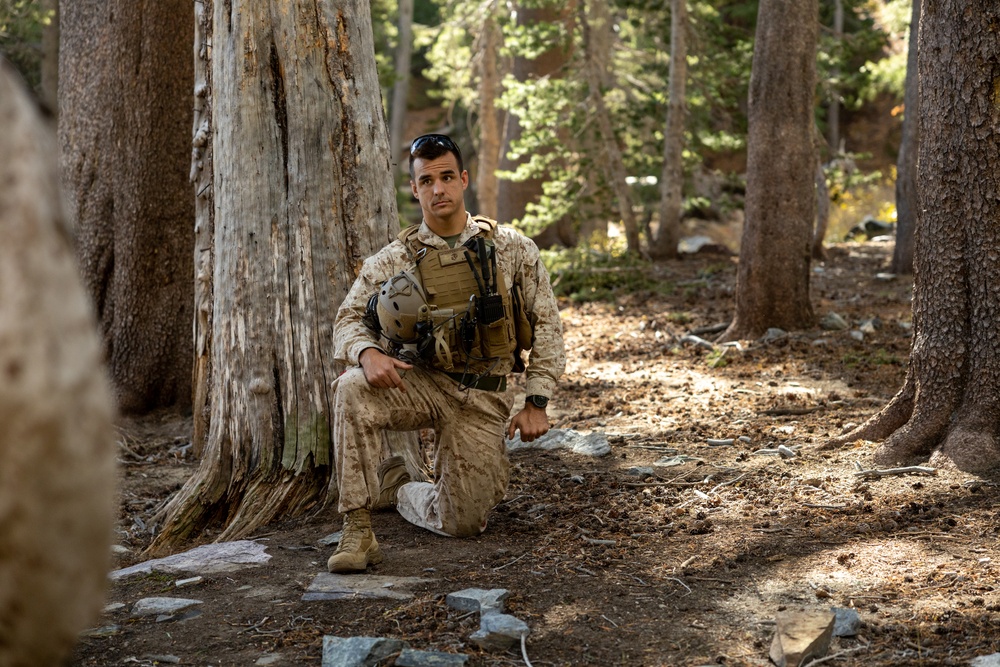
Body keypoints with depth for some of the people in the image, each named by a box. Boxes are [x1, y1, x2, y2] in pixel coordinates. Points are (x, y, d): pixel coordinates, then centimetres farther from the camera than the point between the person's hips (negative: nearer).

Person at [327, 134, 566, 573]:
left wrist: (537, 402, -3)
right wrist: (367, 353, -23)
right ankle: (357, 528, -24)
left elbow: (546, 324, 3)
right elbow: (349, 319, 2)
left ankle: (396, 489, 30)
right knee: (353, 389, -34)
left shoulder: (511, 249, -1)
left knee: (464, 523, -4)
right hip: (420, 383, 0)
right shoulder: (392, 261, 0)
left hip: (482, 398, 0)